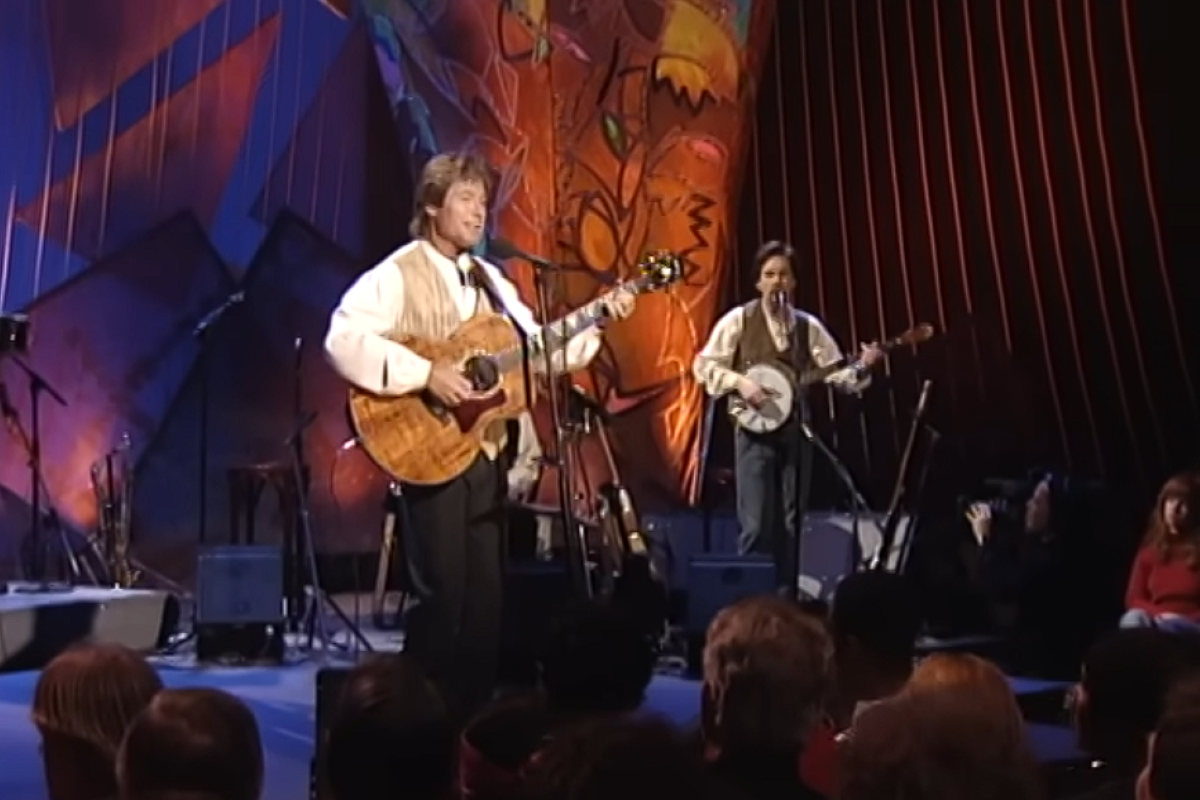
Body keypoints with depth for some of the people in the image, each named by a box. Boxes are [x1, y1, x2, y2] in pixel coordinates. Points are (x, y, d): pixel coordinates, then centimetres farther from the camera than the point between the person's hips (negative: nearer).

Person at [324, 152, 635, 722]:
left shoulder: (489, 280, 15)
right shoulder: (396, 275, -7)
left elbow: (537, 351, 14)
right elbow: (343, 340, -21)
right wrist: (425, 374, -25)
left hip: (485, 452, 7)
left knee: (486, 597, 10)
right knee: (443, 596, -4)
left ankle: (474, 715, 23)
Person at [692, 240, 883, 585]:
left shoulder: (808, 326, 7)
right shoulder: (738, 320, -3)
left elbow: (838, 374, 3)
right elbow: (703, 365, -4)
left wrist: (861, 367, -16)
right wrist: (739, 382, -17)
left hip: (794, 431, 4)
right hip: (755, 430, -4)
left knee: (790, 523, 8)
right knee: (756, 524, -8)